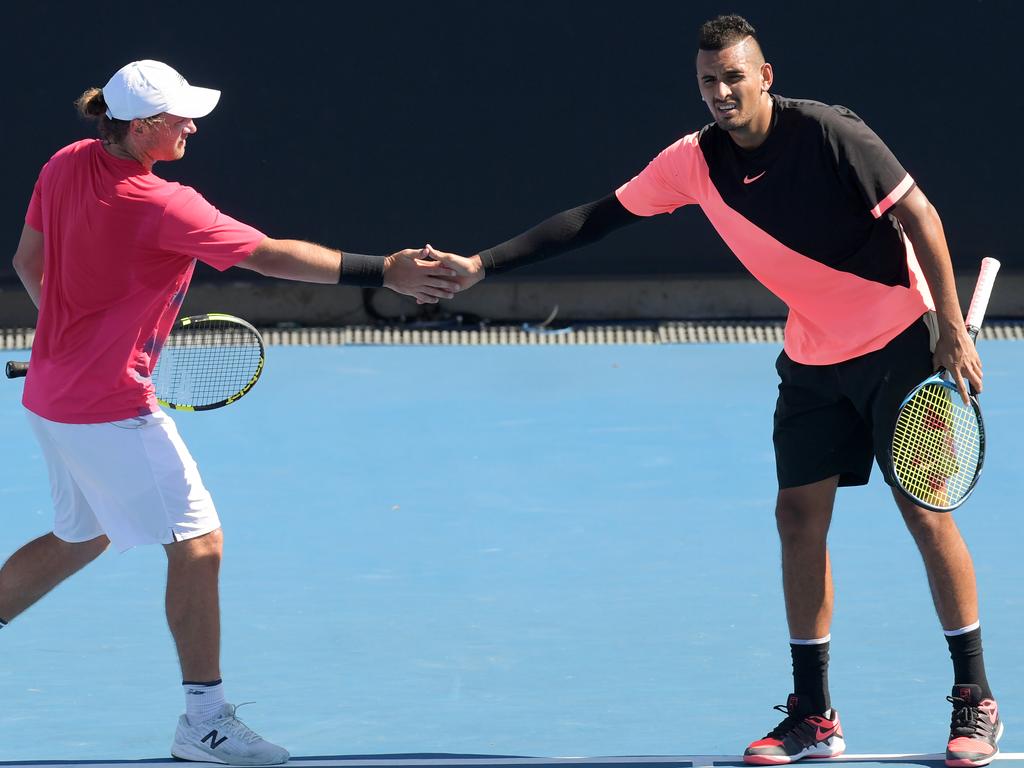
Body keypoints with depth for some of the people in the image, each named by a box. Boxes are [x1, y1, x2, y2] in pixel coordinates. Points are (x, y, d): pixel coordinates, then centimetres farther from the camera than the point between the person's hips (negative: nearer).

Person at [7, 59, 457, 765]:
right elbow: (272, 256, -25)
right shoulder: (163, 208, -23)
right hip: (112, 408, -9)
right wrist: (382, 272, -25)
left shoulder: (65, 167, 1)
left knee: (81, 537, 26)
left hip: (52, 391, 9)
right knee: (198, 543, -5)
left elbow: (29, 262, 13)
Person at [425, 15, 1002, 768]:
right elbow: (594, 218, 0)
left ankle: (976, 700, 2)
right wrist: (482, 264, -4)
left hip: (898, 343, -5)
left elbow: (918, 214, -16)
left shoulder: (829, 134, -20)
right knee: (799, 515, 1)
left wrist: (952, 328, -20)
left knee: (925, 508, -7)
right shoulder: (693, 162, -6)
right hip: (813, 360, 5)